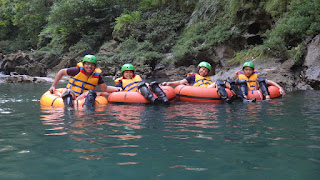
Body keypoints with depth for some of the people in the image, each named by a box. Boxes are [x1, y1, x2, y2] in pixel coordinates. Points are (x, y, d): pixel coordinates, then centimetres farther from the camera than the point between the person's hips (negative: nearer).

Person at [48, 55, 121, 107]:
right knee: (68, 92, -32)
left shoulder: (97, 75, 5)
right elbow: (61, 72, 7)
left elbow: (105, 88, 10)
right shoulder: (78, 70, -4)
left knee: (91, 93, -28)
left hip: (84, 98, 2)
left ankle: (87, 106, -52)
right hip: (72, 97, -2)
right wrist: (53, 86, 6)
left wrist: (116, 89, -8)